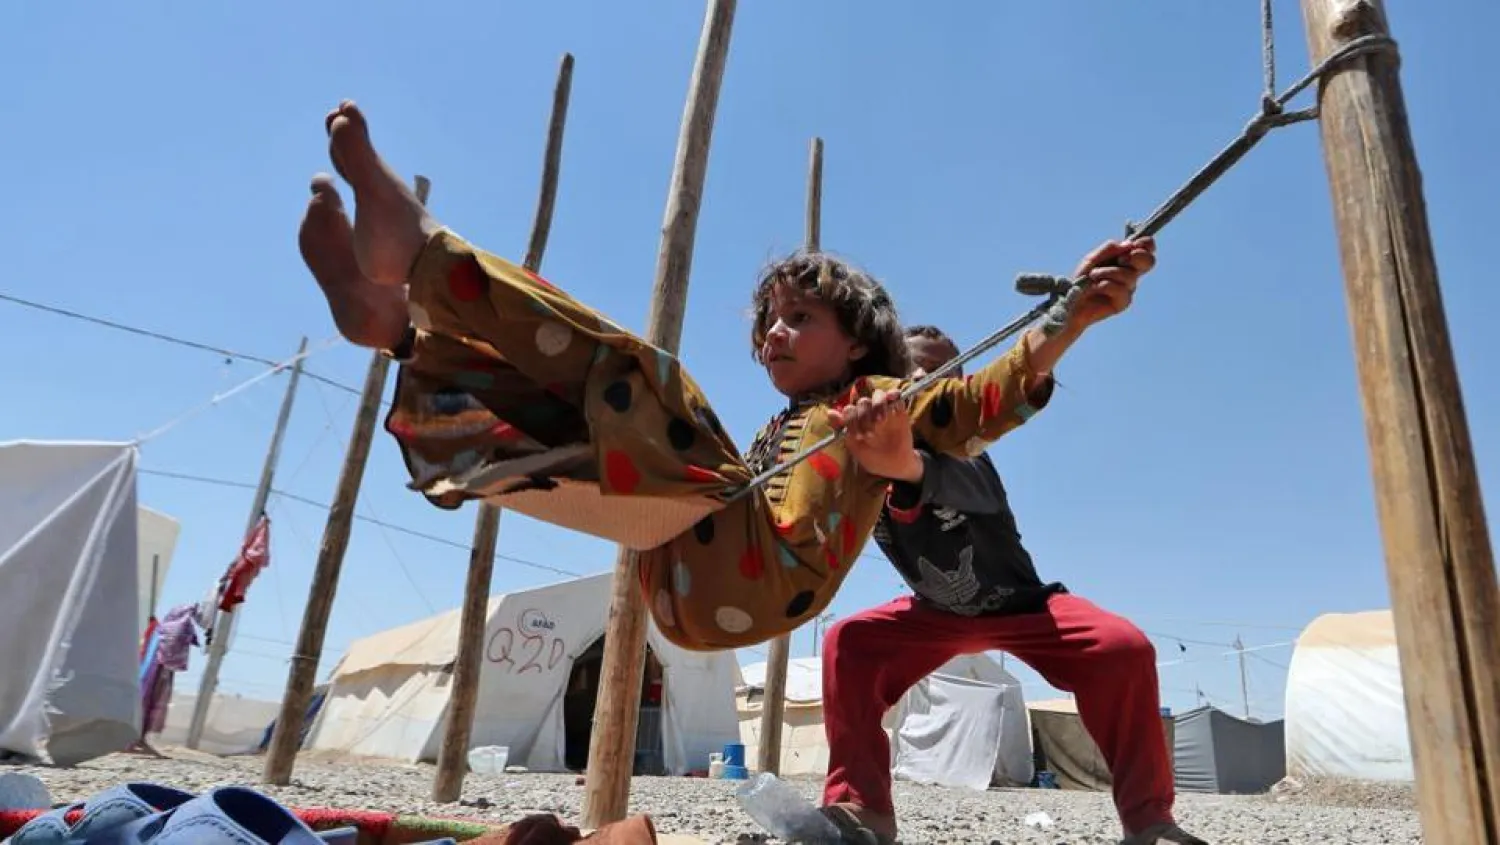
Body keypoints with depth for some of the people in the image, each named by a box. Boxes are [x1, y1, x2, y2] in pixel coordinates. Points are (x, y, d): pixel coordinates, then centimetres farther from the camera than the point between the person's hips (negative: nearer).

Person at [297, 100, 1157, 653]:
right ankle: (396, 321, -9)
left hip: (760, 571, -7)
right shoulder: (777, 435, 35)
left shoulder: (879, 400, 18)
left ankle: (417, 249, -14)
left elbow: (981, 403, -1)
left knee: (619, 364, -11)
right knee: (558, 416, 10)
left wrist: (1074, 319, -18)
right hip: (693, 590, 7)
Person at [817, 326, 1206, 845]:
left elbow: (946, 480, -61)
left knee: (1124, 648, -28)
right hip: (937, 612, 3)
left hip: (1020, 606, -3)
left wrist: (908, 464, -85)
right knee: (847, 644, -22)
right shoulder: (864, 470, -18)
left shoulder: (966, 460, -36)